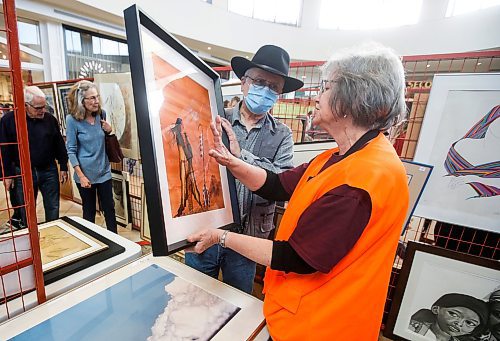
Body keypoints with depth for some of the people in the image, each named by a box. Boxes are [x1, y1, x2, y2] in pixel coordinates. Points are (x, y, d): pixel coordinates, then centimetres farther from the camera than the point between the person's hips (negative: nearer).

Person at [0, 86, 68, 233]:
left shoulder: (50, 119, -2)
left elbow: (59, 145, 5)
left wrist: (63, 167, 5)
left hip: (49, 171, 1)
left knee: (53, 209, 10)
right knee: (26, 213, 11)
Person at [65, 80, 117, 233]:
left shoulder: (101, 114, 0)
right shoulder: (72, 120, -11)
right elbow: (71, 150, -9)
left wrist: (109, 131, -6)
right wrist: (81, 176, -14)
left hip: (104, 171, 3)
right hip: (86, 174, -3)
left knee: (109, 209, 9)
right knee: (89, 211, 12)